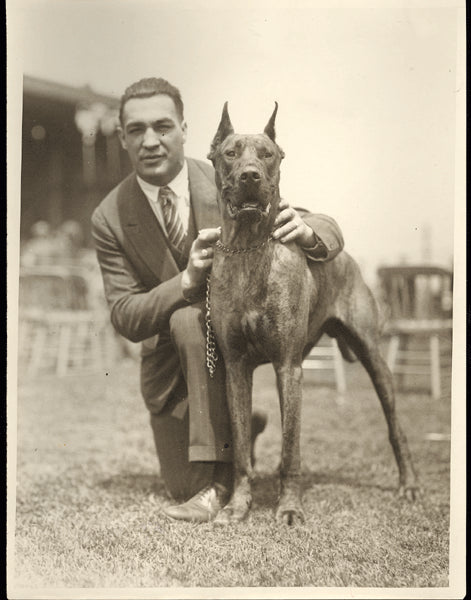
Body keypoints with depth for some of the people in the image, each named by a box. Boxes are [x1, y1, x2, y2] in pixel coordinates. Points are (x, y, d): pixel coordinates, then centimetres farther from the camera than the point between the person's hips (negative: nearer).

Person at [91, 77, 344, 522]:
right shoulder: (110, 219, -14)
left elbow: (328, 232, -12)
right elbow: (126, 319, -17)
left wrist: (305, 230, -37)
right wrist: (188, 279, -35)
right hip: (167, 366, 3)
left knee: (189, 319, -37)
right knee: (183, 487, 6)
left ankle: (224, 476, -28)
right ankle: (238, 428, 39)